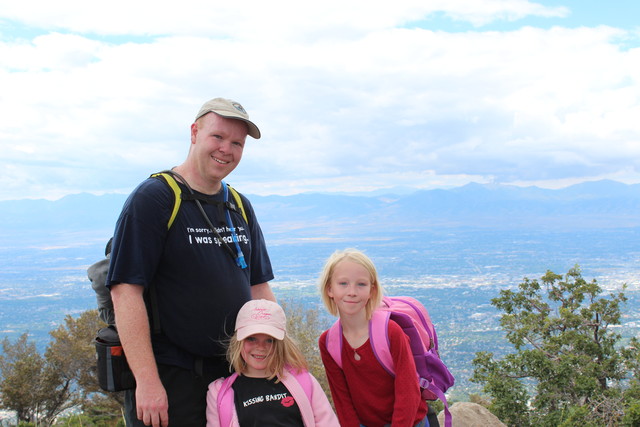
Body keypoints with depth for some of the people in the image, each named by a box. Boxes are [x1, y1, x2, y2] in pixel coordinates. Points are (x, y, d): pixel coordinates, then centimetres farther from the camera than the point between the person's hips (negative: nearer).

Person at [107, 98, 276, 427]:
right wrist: (147, 381, -19)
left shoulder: (240, 207, 10)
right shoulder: (153, 198, -9)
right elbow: (125, 290, -15)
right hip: (169, 378, -6)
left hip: (236, 374, 6)